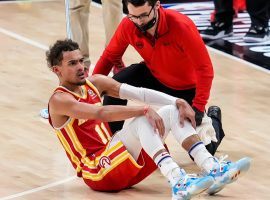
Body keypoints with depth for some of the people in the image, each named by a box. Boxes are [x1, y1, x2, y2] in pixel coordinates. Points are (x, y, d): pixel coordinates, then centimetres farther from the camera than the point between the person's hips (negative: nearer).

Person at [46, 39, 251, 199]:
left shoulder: (95, 83, 14)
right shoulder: (59, 101, -11)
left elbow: (140, 93, 3)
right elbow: (101, 113, -28)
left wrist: (179, 102, -9)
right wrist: (144, 110, -35)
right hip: (98, 172, -8)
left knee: (172, 112, -4)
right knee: (144, 120, -29)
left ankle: (214, 170, -20)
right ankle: (179, 183, -47)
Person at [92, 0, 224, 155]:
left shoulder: (181, 26, -35)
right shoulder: (128, 26, -23)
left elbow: (204, 68, -32)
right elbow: (109, 56, -8)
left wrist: (198, 108, -37)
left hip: (186, 88, -3)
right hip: (154, 77, 3)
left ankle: (212, 118, 32)